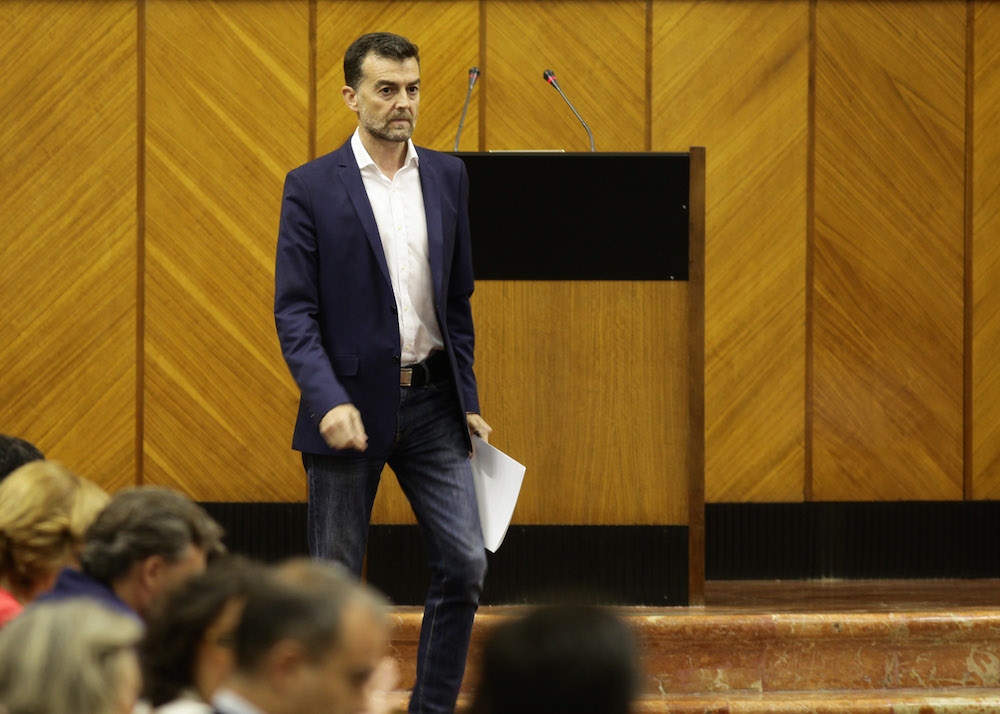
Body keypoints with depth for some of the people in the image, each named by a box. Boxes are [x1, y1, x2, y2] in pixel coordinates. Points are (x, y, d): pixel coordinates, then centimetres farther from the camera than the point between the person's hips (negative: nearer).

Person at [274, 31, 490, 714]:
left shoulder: (448, 176, 9)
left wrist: (468, 399, 11)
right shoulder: (312, 187, -4)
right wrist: (327, 401, -20)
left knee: (466, 564, -3)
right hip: (351, 404, -3)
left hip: (431, 402, 4)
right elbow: (294, 310, -8)